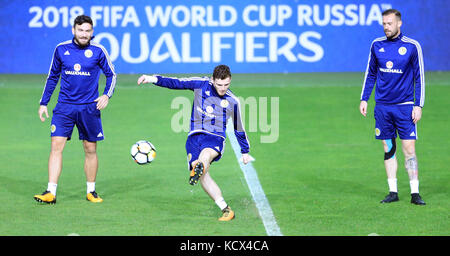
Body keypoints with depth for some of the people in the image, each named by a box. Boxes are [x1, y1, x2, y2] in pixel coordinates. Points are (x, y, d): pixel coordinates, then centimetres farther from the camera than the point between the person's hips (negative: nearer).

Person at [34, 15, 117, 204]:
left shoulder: (98, 51, -2)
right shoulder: (61, 49, 3)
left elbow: (111, 74, 9)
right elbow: (53, 77, 14)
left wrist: (107, 95, -8)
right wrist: (43, 103, 11)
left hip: (89, 108, -1)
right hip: (64, 107, 1)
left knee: (90, 150, 5)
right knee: (56, 145, -9)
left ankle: (91, 191, 20)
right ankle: (51, 192, -9)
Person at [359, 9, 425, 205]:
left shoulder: (412, 46, -3)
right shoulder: (377, 45, 6)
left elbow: (419, 77, 0)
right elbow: (370, 73, 16)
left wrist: (418, 105, -5)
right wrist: (364, 99, 10)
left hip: (404, 106, -3)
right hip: (382, 106, 3)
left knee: (409, 149, -6)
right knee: (388, 149, 5)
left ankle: (415, 193, -3)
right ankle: (393, 192, 10)